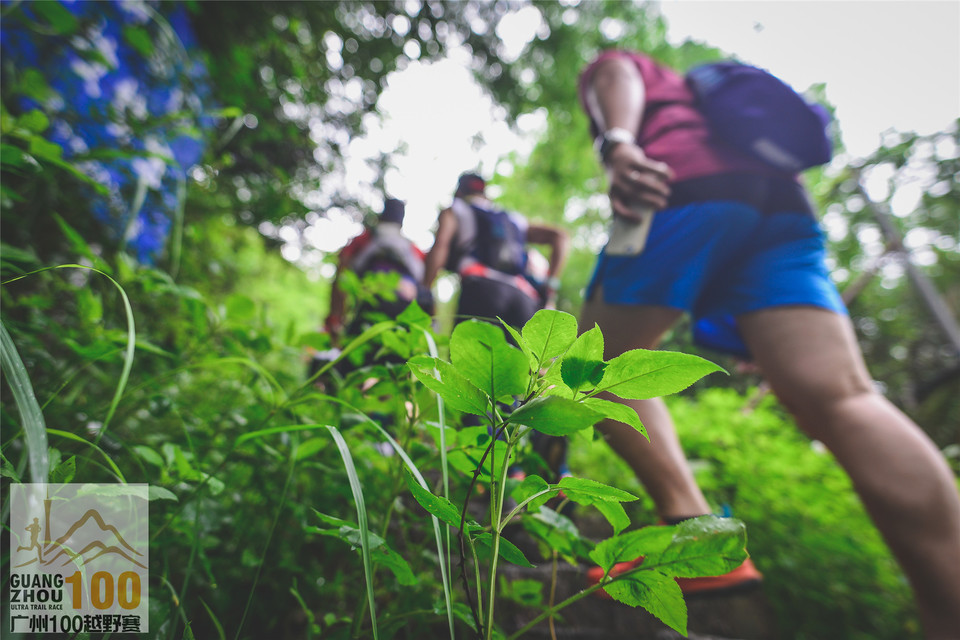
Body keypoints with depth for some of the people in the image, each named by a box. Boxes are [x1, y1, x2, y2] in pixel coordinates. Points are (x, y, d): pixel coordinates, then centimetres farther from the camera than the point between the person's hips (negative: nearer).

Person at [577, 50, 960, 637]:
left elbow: (617, 76, 3)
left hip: (689, 191, -6)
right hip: (783, 198, 6)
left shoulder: (610, 67, 30)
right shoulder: (699, 91, 47)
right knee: (842, 398, -12)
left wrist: (618, 144, -17)